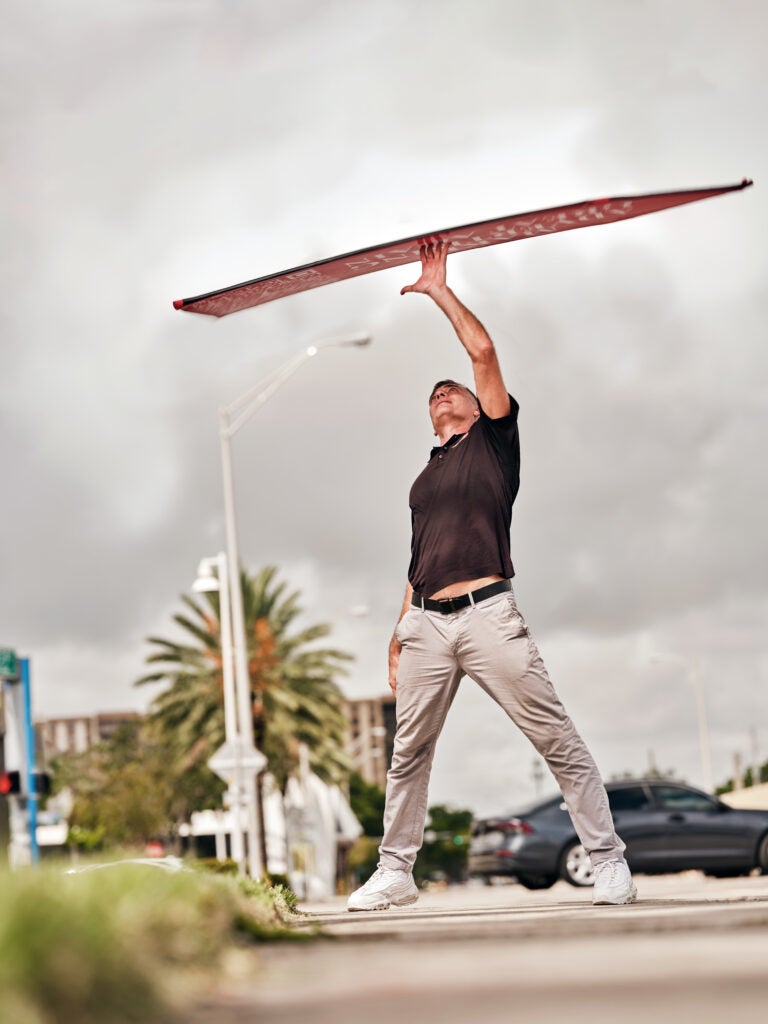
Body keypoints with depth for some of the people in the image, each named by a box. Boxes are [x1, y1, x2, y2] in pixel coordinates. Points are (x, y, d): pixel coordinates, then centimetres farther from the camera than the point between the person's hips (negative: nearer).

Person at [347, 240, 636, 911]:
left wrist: (440, 291, 7)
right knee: (408, 753, 7)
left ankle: (609, 862, -5)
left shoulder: (493, 438, 12)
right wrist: (398, 637, 17)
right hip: (425, 624, 6)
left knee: (558, 740, -8)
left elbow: (483, 351, 1)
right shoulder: (425, 479, 27)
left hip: (487, 614, -5)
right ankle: (395, 874, 15)